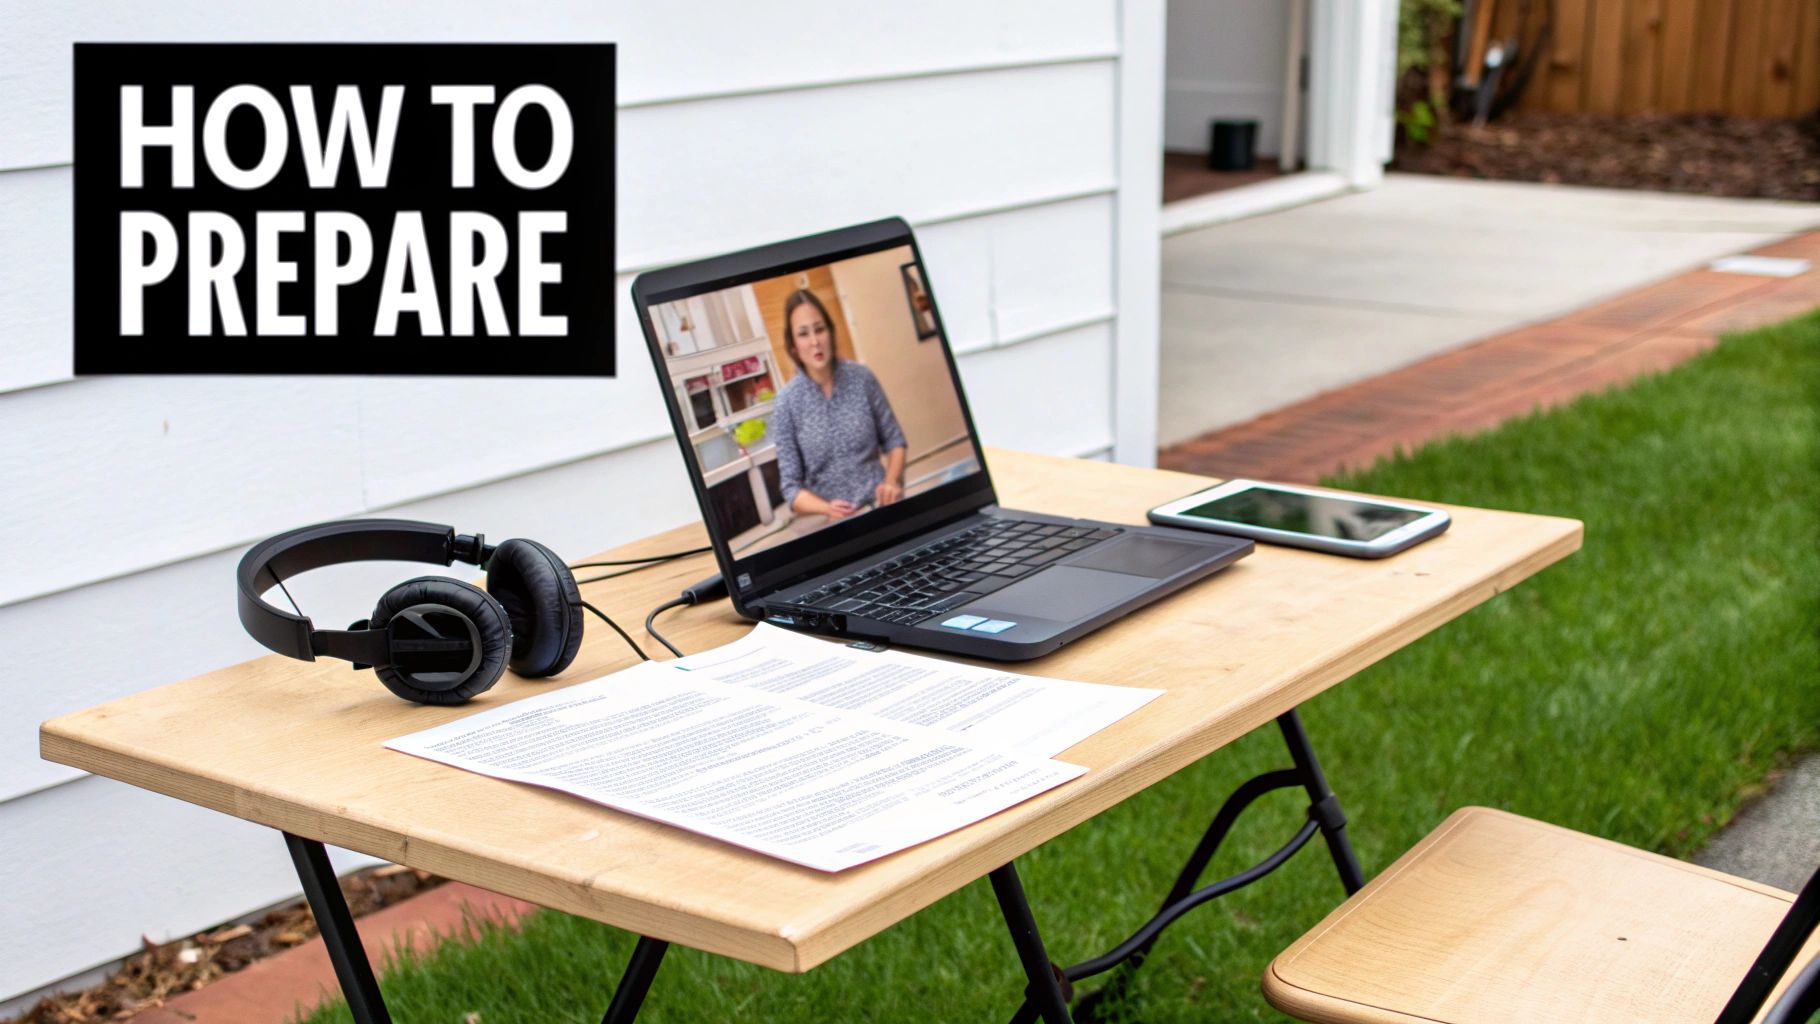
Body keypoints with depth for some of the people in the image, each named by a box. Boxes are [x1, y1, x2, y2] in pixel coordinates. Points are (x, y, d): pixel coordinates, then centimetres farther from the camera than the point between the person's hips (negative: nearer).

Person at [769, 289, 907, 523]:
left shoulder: (861, 378, 1)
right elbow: (791, 488, -1)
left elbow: (894, 440, 12)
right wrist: (827, 508, -19)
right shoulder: (786, 404, -4)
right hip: (838, 523, -1)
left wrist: (892, 482, -6)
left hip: (883, 506, 1)